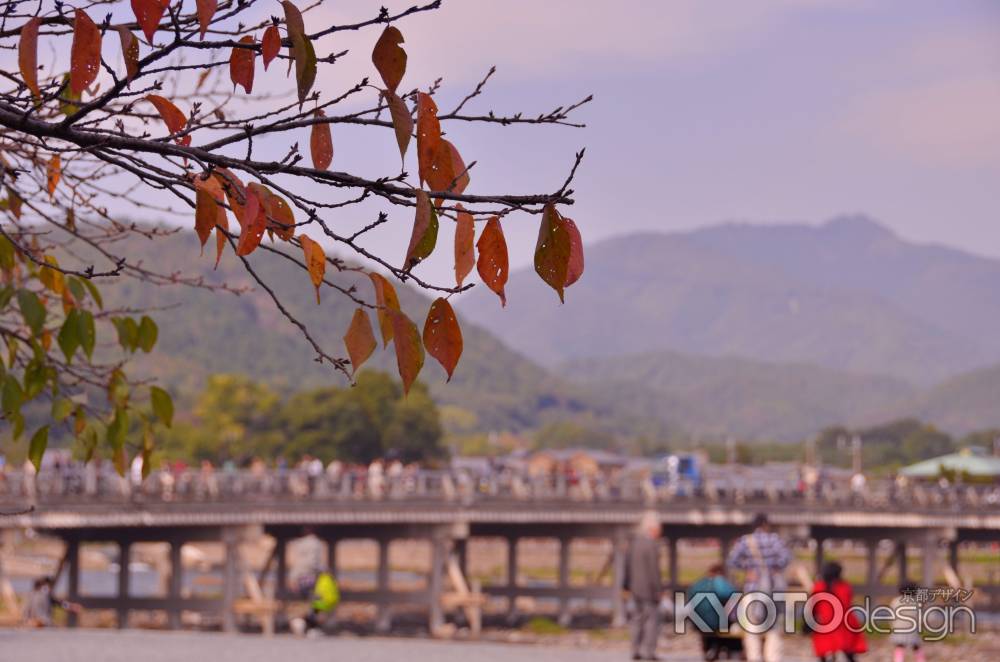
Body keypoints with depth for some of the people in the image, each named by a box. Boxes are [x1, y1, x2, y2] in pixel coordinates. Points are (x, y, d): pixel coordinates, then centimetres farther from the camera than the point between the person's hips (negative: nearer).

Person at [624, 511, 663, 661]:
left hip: (635, 588, 8)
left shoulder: (634, 542, 9)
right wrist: (657, 589, -13)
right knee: (652, 619, -3)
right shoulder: (652, 544, -17)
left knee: (637, 619, 13)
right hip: (648, 589, -8)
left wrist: (628, 585, 21)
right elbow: (654, 569, -18)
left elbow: (628, 565, 15)